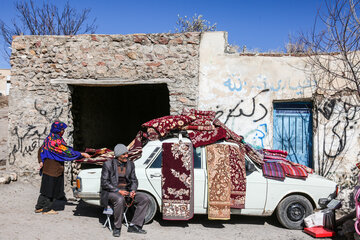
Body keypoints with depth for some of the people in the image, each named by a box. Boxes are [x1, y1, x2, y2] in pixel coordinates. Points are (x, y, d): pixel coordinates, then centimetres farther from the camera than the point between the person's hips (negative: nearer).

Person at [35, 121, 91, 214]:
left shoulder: (49, 138, 10)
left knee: (47, 188, 17)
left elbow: (41, 150, 14)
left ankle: (39, 207, 25)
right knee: (50, 188, 2)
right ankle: (47, 209, 13)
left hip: (47, 167, 9)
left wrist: (41, 162, 11)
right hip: (53, 169, -9)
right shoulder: (56, 140, -20)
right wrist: (82, 154, -16)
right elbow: (67, 151, -20)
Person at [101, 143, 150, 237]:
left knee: (145, 199, -13)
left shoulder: (130, 164, 8)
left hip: (126, 191, 5)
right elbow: (104, 183, -10)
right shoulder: (108, 164, -5)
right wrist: (118, 191, -21)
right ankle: (117, 227, -20)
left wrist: (133, 190, -9)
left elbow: (134, 180, 13)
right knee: (120, 200, -38)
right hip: (111, 191, -5)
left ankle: (133, 225, -9)